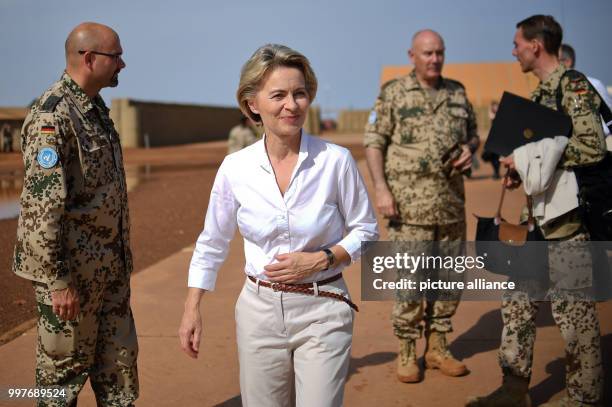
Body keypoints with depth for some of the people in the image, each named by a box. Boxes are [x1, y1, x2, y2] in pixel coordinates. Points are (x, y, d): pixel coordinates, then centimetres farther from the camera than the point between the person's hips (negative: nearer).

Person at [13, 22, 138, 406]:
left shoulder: (96, 108, 11)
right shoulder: (52, 115, -18)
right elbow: (42, 205, -23)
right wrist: (58, 281, -22)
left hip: (111, 268, 9)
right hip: (73, 270, -8)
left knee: (119, 361, 15)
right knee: (65, 368, 7)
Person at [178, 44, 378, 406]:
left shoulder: (336, 161, -10)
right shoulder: (235, 168, -4)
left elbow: (366, 232, 1)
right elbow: (212, 243, 8)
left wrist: (319, 260, -14)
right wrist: (192, 309, 6)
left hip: (322, 311, -2)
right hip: (259, 310, 2)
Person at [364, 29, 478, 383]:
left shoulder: (458, 92, 11)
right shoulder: (393, 93, -1)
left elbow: (473, 133, 21)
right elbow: (374, 142, -3)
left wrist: (469, 148, -3)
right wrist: (381, 189, -13)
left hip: (452, 199, 5)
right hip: (410, 201, -5)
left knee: (450, 276, 10)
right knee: (411, 279, -3)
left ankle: (438, 347, 24)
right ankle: (406, 353, 11)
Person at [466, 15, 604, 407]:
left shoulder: (573, 86, -12)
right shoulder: (541, 93, 15)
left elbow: (591, 148, -22)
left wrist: (529, 158, -18)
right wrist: (521, 169, 7)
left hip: (569, 214, -9)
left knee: (573, 307, 0)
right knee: (518, 297, 11)